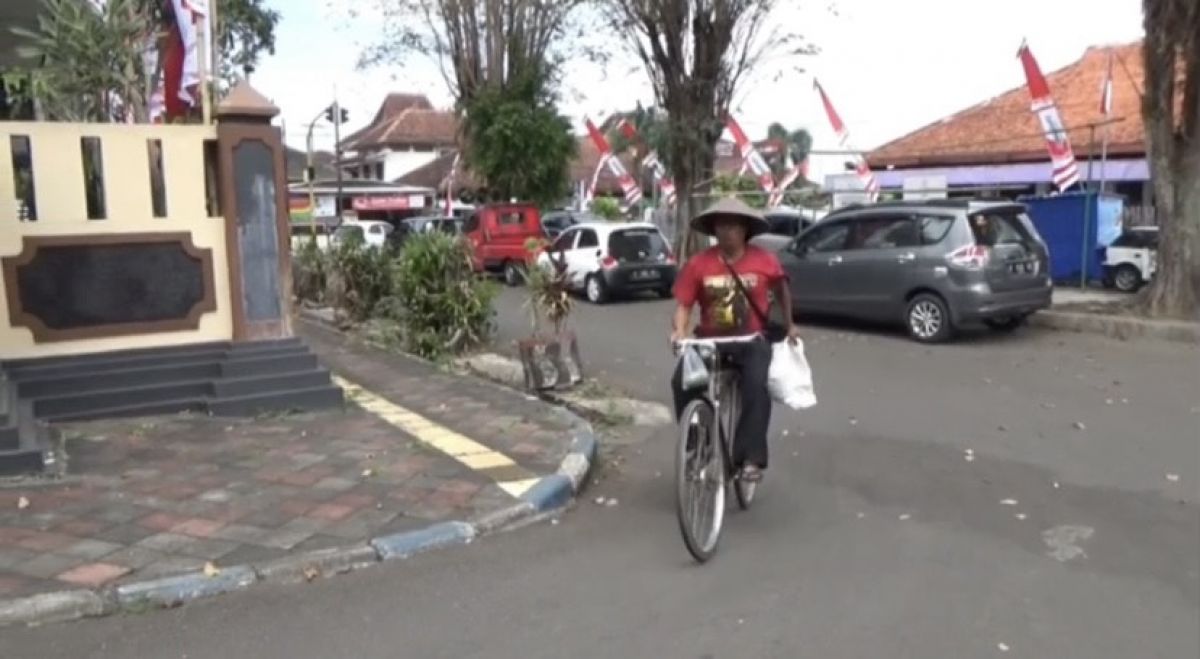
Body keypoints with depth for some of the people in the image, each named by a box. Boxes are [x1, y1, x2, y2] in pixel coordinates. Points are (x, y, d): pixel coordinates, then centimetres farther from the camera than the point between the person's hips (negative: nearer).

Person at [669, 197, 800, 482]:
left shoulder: (764, 260, -3)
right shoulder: (698, 263, -5)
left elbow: (782, 288, 17)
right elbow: (683, 304, -3)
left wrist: (789, 324, 24)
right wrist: (679, 331, -22)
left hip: (752, 341, -1)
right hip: (709, 340, 1)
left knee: (757, 386, -29)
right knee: (682, 382, -23)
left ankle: (750, 458, -20)